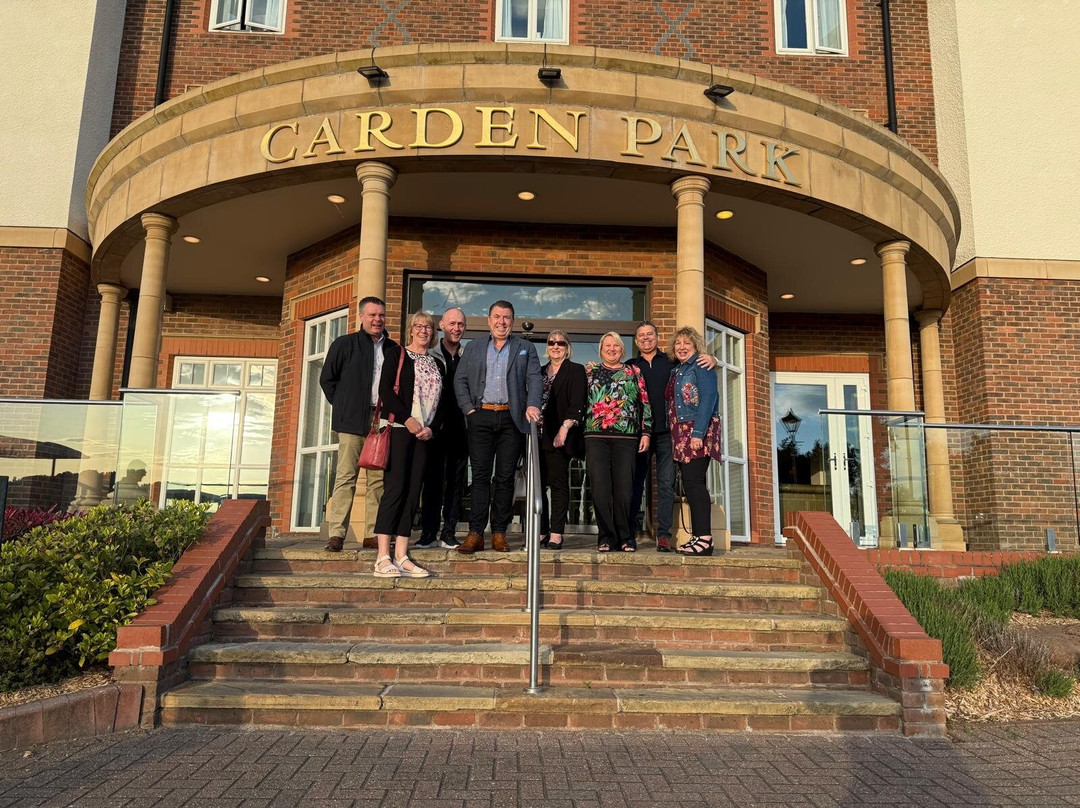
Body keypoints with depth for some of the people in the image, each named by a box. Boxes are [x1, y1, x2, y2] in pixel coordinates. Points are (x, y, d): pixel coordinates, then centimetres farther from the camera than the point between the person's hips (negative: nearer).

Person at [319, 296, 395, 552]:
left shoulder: (393, 349, 15)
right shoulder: (344, 344, 5)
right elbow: (327, 379, 8)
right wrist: (343, 406, 4)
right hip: (353, 422, -3)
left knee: (379, 479, 3)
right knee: (346, 476, -5)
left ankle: (373, 534, 8)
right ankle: (336, 533, -3)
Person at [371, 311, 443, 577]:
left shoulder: (436, 365, 18)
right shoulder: (397, 353, 5)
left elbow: (439, 403, 15)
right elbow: (385, 389, -6)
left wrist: (431, 428, -2)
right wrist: (407, 419, -13)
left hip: (423, 435, 5)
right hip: (399, 429, -5)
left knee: (412, 493, 1)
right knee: (395, 488, -12)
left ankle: (401, 556, 4)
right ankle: (383, 557, -11)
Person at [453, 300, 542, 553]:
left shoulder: (525, 349, 13)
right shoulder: (473, 348, 17)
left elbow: (535, 379, 3)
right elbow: (460, 380, 12)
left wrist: (532, 405, -15)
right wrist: (468, 408, -2)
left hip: (511, 418, 0)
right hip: (481, 417, 1)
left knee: (505, 476, 1)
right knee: (480, 475, -2)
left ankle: (499, 533, 7)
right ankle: (475, 533, -1)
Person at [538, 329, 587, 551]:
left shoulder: (575, 371, 3)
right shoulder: (540, 372, 20)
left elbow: (576, 404, -6)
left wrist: (565, 427, -18)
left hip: (559, 436, -5)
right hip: (538, 435, 6)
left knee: (558, 483, -6)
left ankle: (556, 533, -4)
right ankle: (541, 532, 11)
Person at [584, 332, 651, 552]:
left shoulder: (634, 372, 14)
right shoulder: (590, 370, 15)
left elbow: (645, 403, 11)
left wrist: (646, 433, 3)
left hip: (626, 437, 0)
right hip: (595, 436, 1)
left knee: (623, 488, -3)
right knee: (600, 488, -3)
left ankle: (626, 538, 8)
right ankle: (605, 537, 5)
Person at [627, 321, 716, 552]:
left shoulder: (671, 363, 8)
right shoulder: (630, 366, 11)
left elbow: (695, 364, 9)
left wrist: (711, 359, -12)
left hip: (665, 431, -1)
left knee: (666, 483, 0)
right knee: (635, 482, 5)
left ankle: (664, 535, 4)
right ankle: (630, 531, 12)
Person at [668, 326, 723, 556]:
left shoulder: (701, 366, -4)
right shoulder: (677, 370, 20)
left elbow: (708, 399, -14)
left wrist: (698, 432, -22)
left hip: (697, 432, -8)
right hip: (681, 434, 8)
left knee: (694, 481, -14)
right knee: (690, 484, 6)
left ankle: (705, 538, -14)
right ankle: (698, 537, 9)